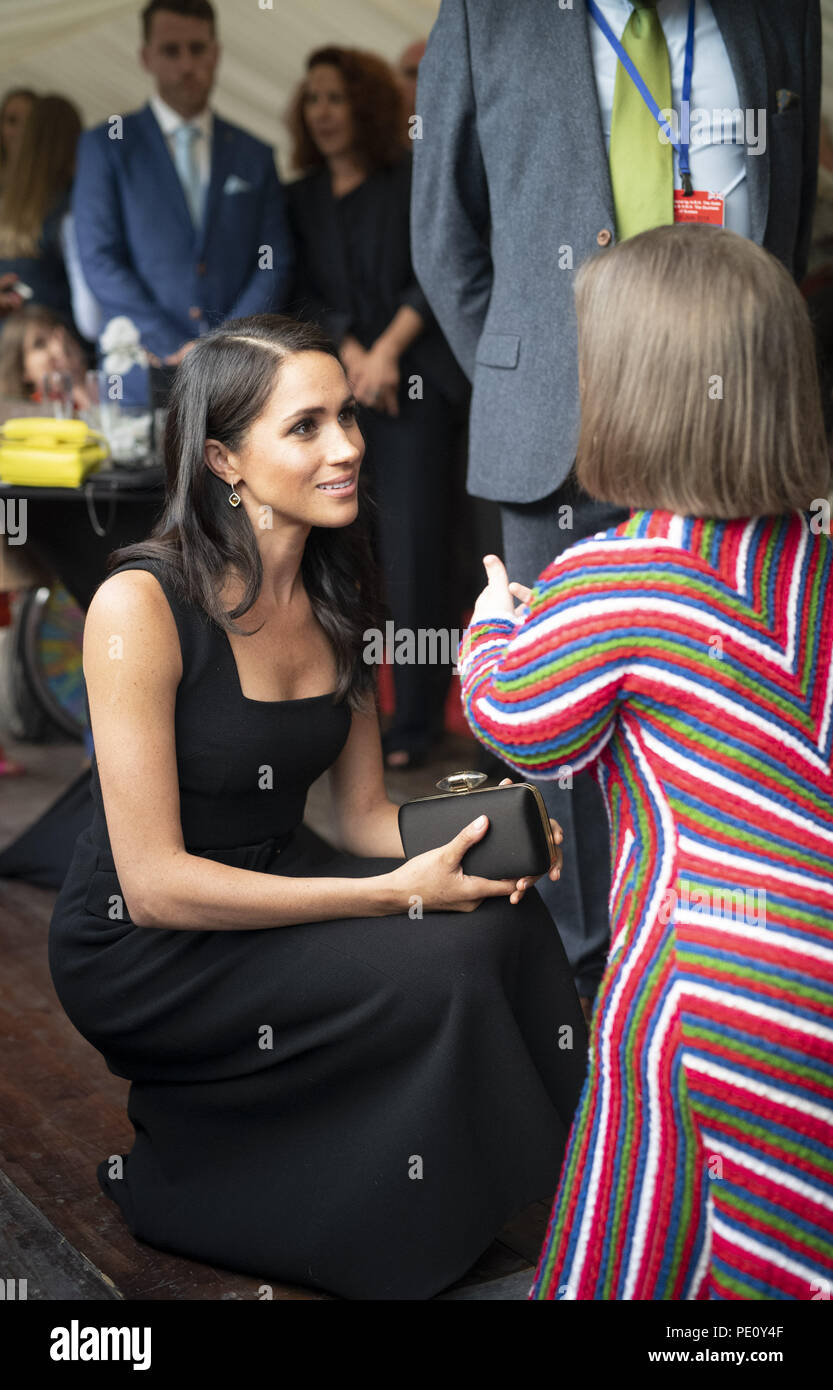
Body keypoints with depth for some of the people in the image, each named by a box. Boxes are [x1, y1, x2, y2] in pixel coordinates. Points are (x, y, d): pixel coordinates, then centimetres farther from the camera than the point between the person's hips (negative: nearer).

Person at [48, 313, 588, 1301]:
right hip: (141, 951, -6)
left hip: (273, 889, 7)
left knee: (504, 921, -16)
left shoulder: (333, 597, 2)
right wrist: (395, 894, -25)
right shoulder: (141, 605, -20)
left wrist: (473, 833, -16)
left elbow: (364, 815, 6)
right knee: (442, 969, -23)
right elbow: (154, 883, -22)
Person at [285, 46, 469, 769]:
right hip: (335, 384, 4)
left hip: (417, 380, -4)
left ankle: (416, 718, -2)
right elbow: (305, 297, 8)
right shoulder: (301, 200, 16)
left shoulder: (414, 179, 5)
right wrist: (351, 357, -6)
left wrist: (387, 351, -10)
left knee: (412, 543, -9)